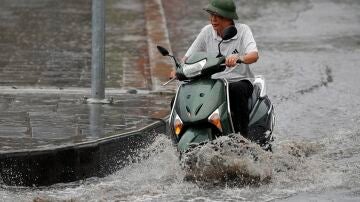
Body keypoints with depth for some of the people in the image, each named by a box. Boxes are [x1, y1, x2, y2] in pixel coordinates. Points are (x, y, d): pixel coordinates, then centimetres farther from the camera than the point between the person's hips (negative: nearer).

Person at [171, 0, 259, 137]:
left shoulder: (242, 30, -4)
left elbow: (254, 55, -20)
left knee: (237, 90, -40)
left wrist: (239, 58, -42)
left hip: (239, 81, -4)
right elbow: (189, 56, 9)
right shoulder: (207, 31, 7)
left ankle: (242, 135, -35)